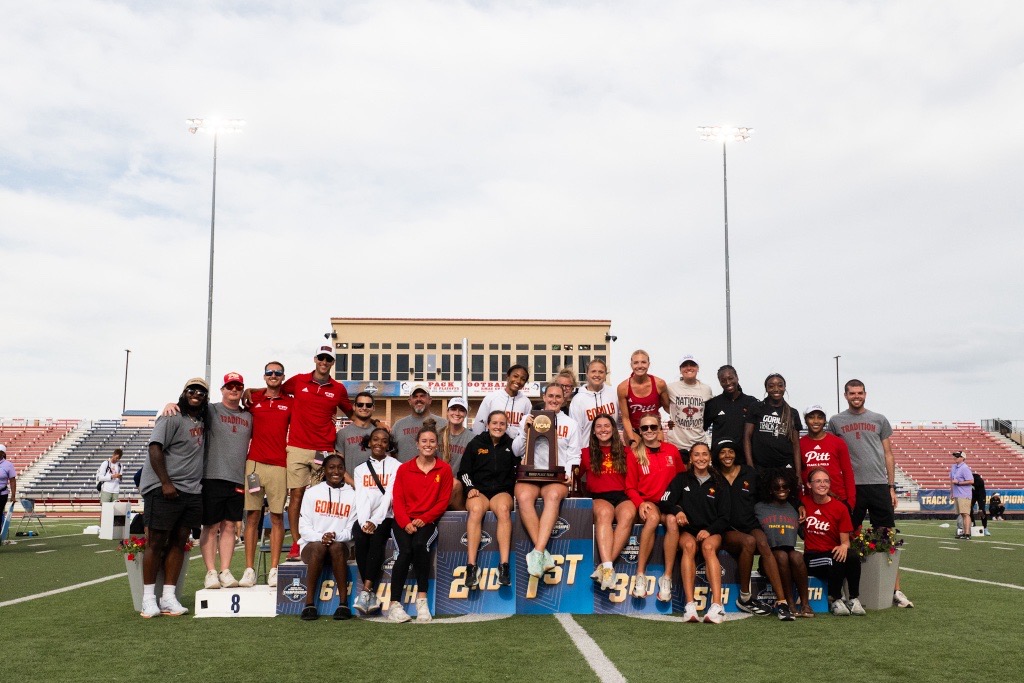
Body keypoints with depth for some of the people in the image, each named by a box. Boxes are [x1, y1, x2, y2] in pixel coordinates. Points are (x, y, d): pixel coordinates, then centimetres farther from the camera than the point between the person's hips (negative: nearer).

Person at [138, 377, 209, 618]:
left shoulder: (202, 421, 16)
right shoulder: (172, 417, -7)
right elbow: (155, 448, -15)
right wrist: (166, 483, -21)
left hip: (192, 491, 7)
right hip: (164, 489, -7)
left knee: (179, 542, 6)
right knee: (156, 541, -2)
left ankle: (168, 597, 10)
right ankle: (148, 598, 5)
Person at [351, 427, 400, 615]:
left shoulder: (395, 466, 6)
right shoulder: (360, 469, 16)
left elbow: (389, 496, -7)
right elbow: (361, 498, 2)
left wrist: (375, 521, -20)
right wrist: (364, 522, -16)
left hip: (385, 517, -2)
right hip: (364, 518, 2)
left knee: (377, 539, -32)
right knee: (360, 539, -29)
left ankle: (366, 590, -35)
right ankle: (371, 593, -26)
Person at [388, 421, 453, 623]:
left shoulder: (444, 469, 6)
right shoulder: (404, 469, 9)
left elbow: (443, 501, 2)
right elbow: (398, 500, 4)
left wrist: (423, 519, -11)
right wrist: (406, 523, -13)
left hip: (427, 521, -1)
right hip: (404, 521, 1)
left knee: (420, 545, -32)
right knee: (405, 551, -27)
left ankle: (422, 599, -21)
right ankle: (395, 604, -21)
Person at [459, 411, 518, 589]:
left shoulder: (511, 445, 13)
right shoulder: (476, 444, 11)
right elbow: (463, 471, 12)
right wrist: (470, 487, -4)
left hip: (502, 491, 1)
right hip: (478, 490, 0)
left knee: (504, 509, -37)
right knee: (476, 510, -37)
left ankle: (504, 565, -41)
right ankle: (471, 566, -42)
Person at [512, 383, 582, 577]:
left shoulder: (570, 423, 17)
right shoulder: (529, 419, 17)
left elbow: (574, 456, 12)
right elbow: (517, 451, 14)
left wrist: (567, 473, -8)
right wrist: (525, 431, -2)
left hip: (557, 477, 0)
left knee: (554, 495, -37)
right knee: (524, 496, -35)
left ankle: (537, 553, -43)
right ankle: (544, 554, -34)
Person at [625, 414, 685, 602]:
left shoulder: (672, 451, 7)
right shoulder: (635, 454, 3)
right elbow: (630, 487, 4)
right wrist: (640, 503, -15)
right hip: (647, 502, -1)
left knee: (673, 521, -34)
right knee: (653, 517, -36)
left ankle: (667, 578, -29)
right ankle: (640, 575, -30)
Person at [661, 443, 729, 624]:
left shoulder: (719, 483, 11)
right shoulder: (682, 479, 11)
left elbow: (724, 518, 6)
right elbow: (665, 503, 3)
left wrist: (709, 530, -12)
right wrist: (677, 510, -19)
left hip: (712, 531, 0)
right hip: (687, 529, 0)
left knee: (708, 546, -35)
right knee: (689, 545, -35)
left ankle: (717, 605, -48)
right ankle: (690, 605, -45)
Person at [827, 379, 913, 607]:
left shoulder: (879, 420, 11)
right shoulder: (836, 421, 8)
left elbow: (888, 455, 12)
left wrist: (891, 487, 6)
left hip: (879, 485, 1)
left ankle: (895, 589, 6)